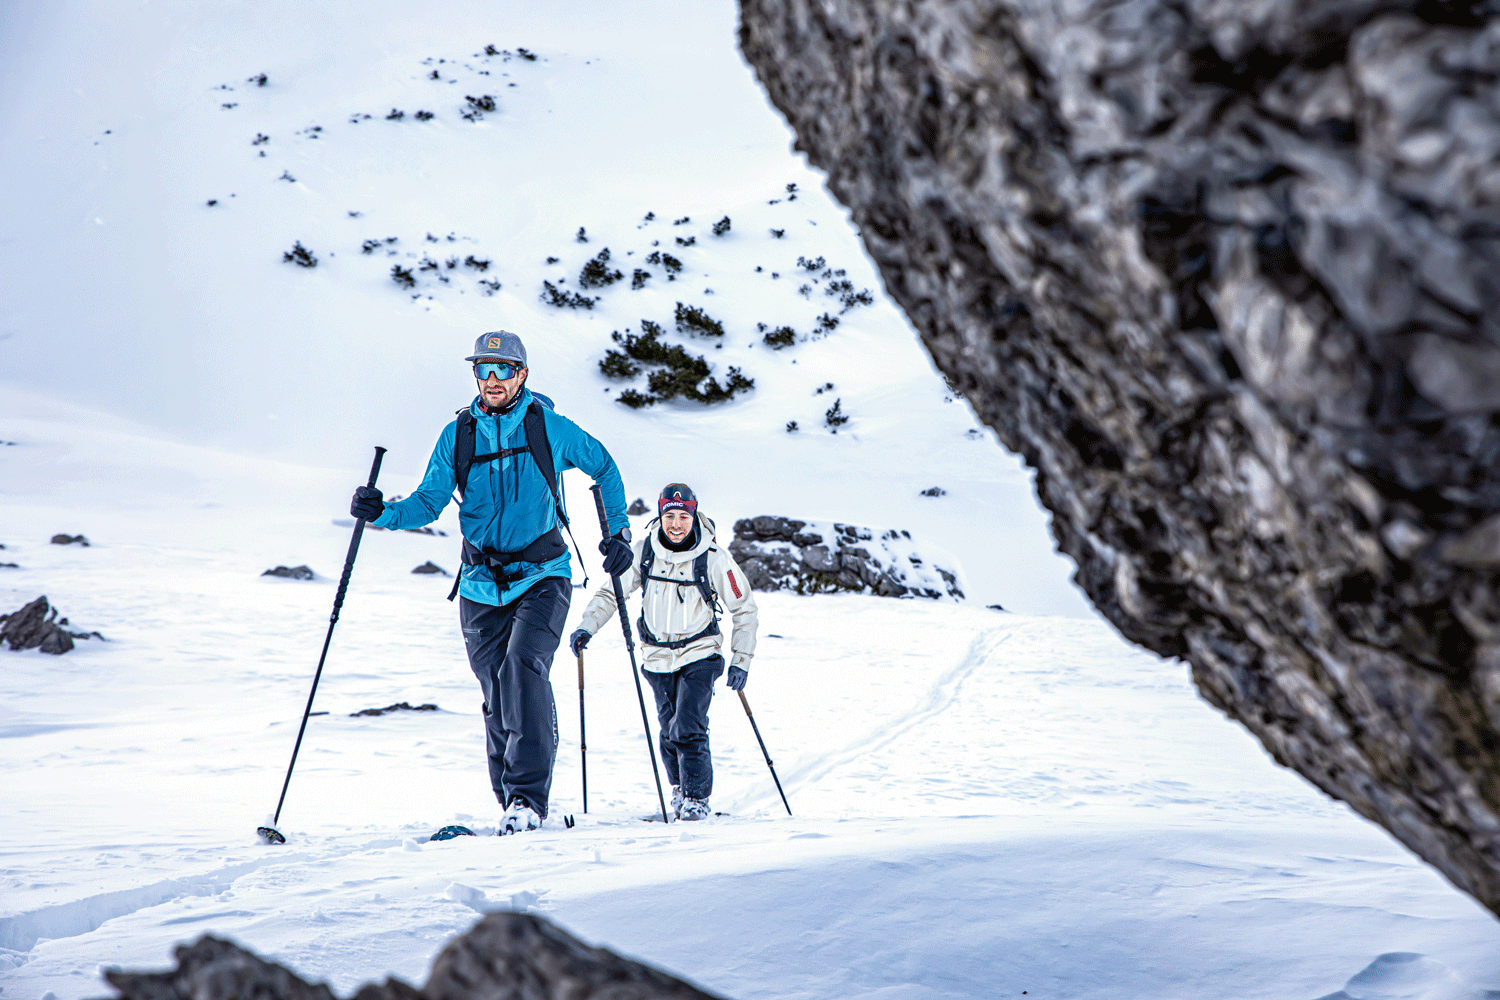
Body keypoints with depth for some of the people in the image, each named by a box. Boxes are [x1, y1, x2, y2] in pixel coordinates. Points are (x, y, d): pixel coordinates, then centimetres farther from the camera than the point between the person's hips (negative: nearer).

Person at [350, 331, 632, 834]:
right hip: (482, 585, 3)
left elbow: (604, 468, 14)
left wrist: (619, 532, 8)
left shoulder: (551, 429, -2)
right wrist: (384, 512, -15)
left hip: (543, 577, -3)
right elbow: (429, 502, 3)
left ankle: (529, 796, -24)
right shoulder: (457, 435, 3)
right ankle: (512, 804, 17)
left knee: (524, 666, -24)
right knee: (497, 697, 5)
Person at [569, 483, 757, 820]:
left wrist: (741, 660, -7)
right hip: (659, 657, 3)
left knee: (689, 729, -15)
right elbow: (612, 591, 2)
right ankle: (679, 787, 36)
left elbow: (744, 609, -4)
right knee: (670, 731, 11)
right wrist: (586, 627, -12)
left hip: (700, 655, -3)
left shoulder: (714, 558, -15)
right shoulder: (645, 550, -10)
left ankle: (697, 796, 0)